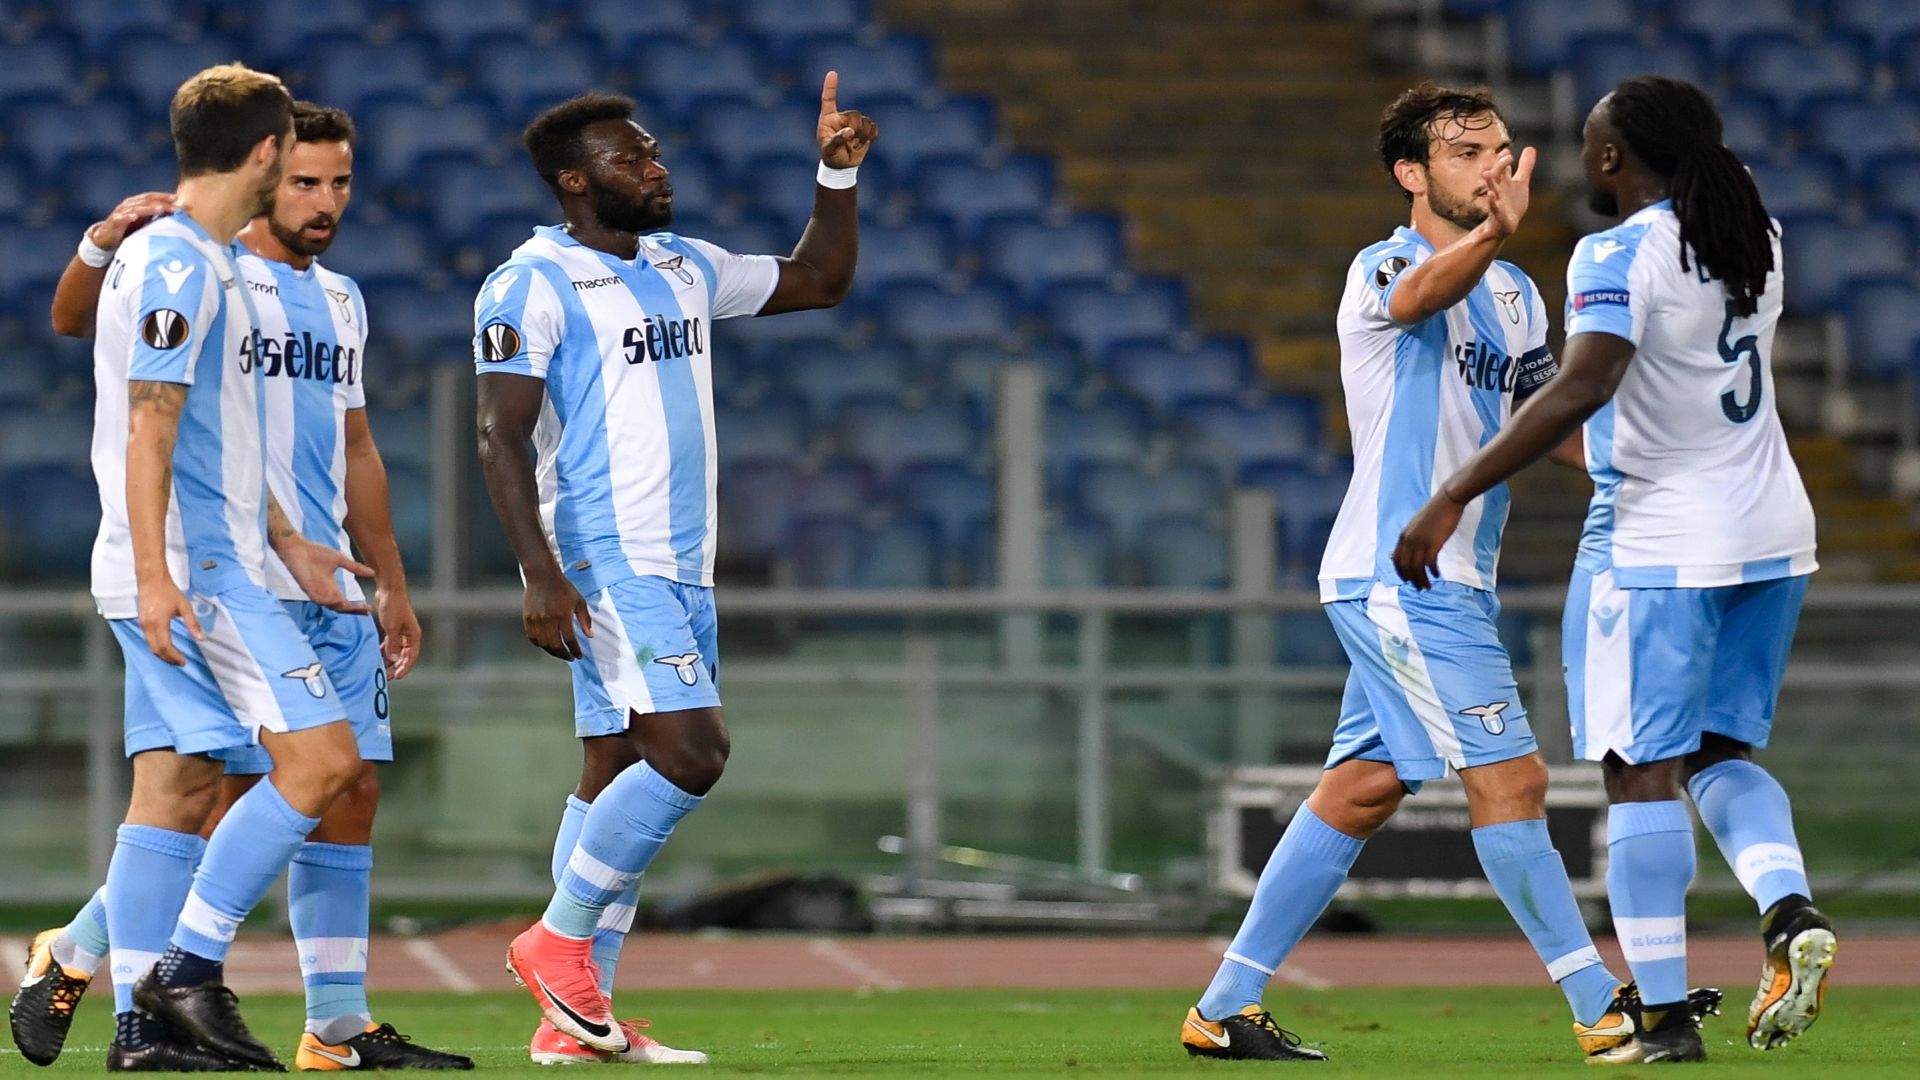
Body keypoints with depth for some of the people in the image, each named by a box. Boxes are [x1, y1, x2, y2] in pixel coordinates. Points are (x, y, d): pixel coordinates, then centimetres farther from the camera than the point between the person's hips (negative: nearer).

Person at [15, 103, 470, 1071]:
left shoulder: (341, 301, 18)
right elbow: (74, 320, -16)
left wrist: (391, 585, 23)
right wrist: (102, 244, -37)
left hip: (331, 592, 7)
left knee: (349, 793, 3)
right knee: (230, 800, -9)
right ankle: (72, 955, 6)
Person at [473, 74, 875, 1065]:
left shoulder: (682, 269, 15)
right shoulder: (534, 284, -8)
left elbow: (818, 281, 27)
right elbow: (500, 435, -14)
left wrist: (837, 175, 13)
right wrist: (541, 573, -22)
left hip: (680, 565, 8)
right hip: (602, 564, -8)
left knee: (621, 774, 6)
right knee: (691, 751, -19)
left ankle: (575, 1018, 6)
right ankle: (559, 940, -7)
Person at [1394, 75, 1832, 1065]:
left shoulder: (1619, 256, -15)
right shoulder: (1756, 240, 7)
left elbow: (1581, 388, -29)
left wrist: (1452, 497, -29)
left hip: (1657, 539, -7)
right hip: (1772, 532, 7)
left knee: (1642, 774, -1)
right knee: (1720, 752, 18)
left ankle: (1664, 1015, -4)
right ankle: (1789, 910, -9)